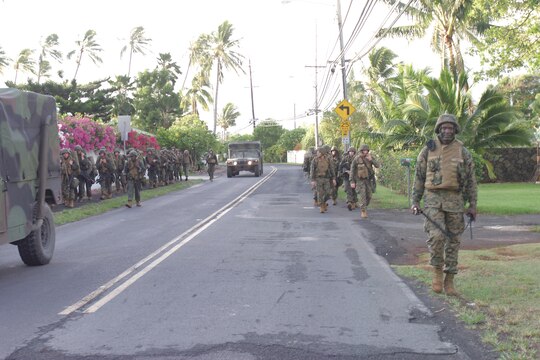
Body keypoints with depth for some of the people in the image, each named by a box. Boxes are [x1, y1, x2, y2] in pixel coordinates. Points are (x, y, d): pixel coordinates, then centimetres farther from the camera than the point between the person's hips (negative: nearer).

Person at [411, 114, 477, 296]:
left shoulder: (462, 152, 4)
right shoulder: (428, 150, 3)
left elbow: (471, 180, 7)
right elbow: (419, 177, 6)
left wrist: (473, 205, 2)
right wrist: (415, 201, 1)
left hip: (455, 201, 1)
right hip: (433, 199, -1)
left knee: (453, 240, 4)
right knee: (436, 236, -17)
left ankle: (449, 281, 12)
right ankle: (437, 272, 4)